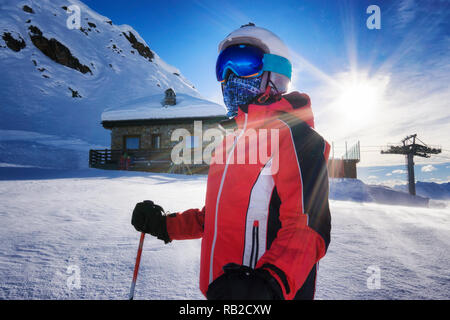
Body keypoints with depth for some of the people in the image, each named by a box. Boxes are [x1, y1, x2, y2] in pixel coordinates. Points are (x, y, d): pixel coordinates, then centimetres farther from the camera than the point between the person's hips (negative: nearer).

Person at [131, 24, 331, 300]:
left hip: (264, 290, -7)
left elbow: (309, 226, -23)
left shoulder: (292, 133, -14)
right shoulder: (230, 142, 11)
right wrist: (167, 225, 13)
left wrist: (270, 284, -36)